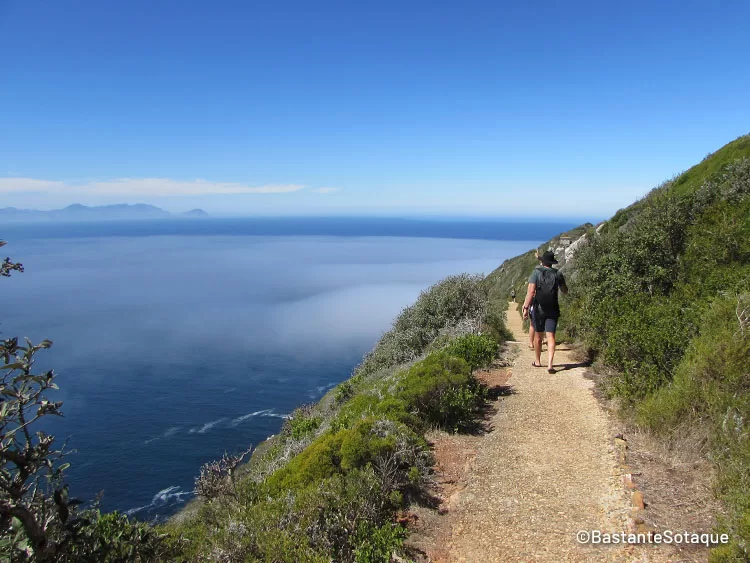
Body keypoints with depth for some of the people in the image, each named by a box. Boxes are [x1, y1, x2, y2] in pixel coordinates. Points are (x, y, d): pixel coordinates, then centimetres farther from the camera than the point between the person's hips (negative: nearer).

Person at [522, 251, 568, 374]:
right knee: (550, 337, -3)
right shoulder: (558, 274, 0)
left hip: (539, 309, -1)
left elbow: (531, 291, -18)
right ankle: (550, 364, -15)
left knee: (538, 335, 13)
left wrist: (526, 307, -18)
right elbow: (565, 291, 12)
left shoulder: (536, 273, -7)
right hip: (553, 310, 1)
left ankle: (538, 361, 27)